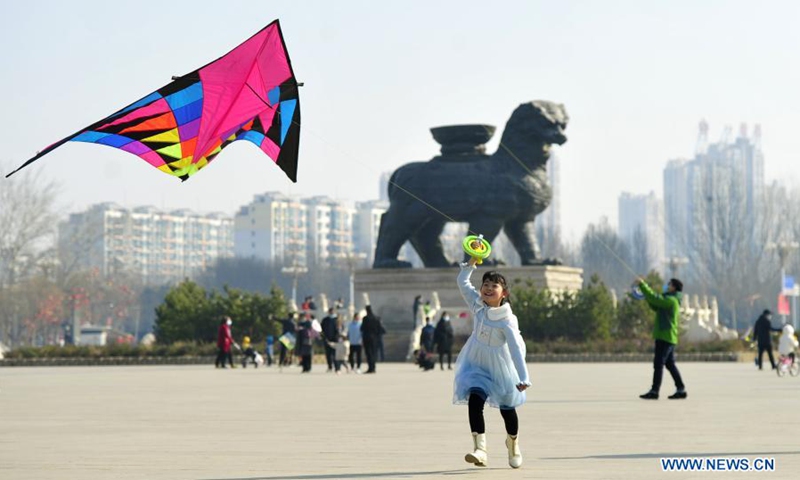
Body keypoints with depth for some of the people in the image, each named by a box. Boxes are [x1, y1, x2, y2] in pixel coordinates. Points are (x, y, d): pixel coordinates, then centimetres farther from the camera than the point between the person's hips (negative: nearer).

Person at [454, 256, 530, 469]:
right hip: (476, 364, 3)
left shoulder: (507, 320, -24)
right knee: (474, 401, -19)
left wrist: (523, 378, -30)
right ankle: (480, 449, -24)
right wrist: (472, 263, -10)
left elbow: (516, 349, -26)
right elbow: (462, 282, 2)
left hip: (500, 367, -3)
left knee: (507, 408, 12)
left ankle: (513, 442, 42)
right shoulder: (477, 304, -9)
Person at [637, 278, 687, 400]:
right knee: (670, 364, 12)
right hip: (668, 337, 10)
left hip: (665, 337, -10)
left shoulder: (671, 300, -13)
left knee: (658, 364, -9)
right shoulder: (671, 300, 19)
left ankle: (654, 391, -8)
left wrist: (642, 284, -15)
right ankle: (681, 390, 12)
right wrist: (645, 292, 12)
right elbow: (655, 306, 24)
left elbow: (654, 298, -21)